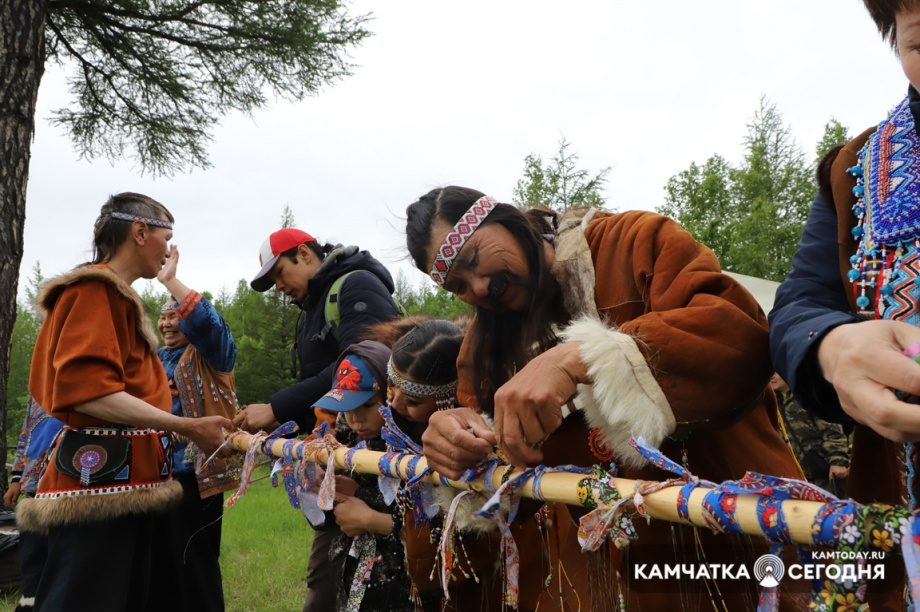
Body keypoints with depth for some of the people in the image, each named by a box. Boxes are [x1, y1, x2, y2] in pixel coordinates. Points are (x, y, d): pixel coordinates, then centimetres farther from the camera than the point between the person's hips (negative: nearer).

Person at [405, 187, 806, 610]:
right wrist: (463, 453, -17)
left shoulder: (636, 242, -8)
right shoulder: (484, 344, 6)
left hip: (719, 534, -4)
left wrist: (582, 358, -32)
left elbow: (742, 330, -23)